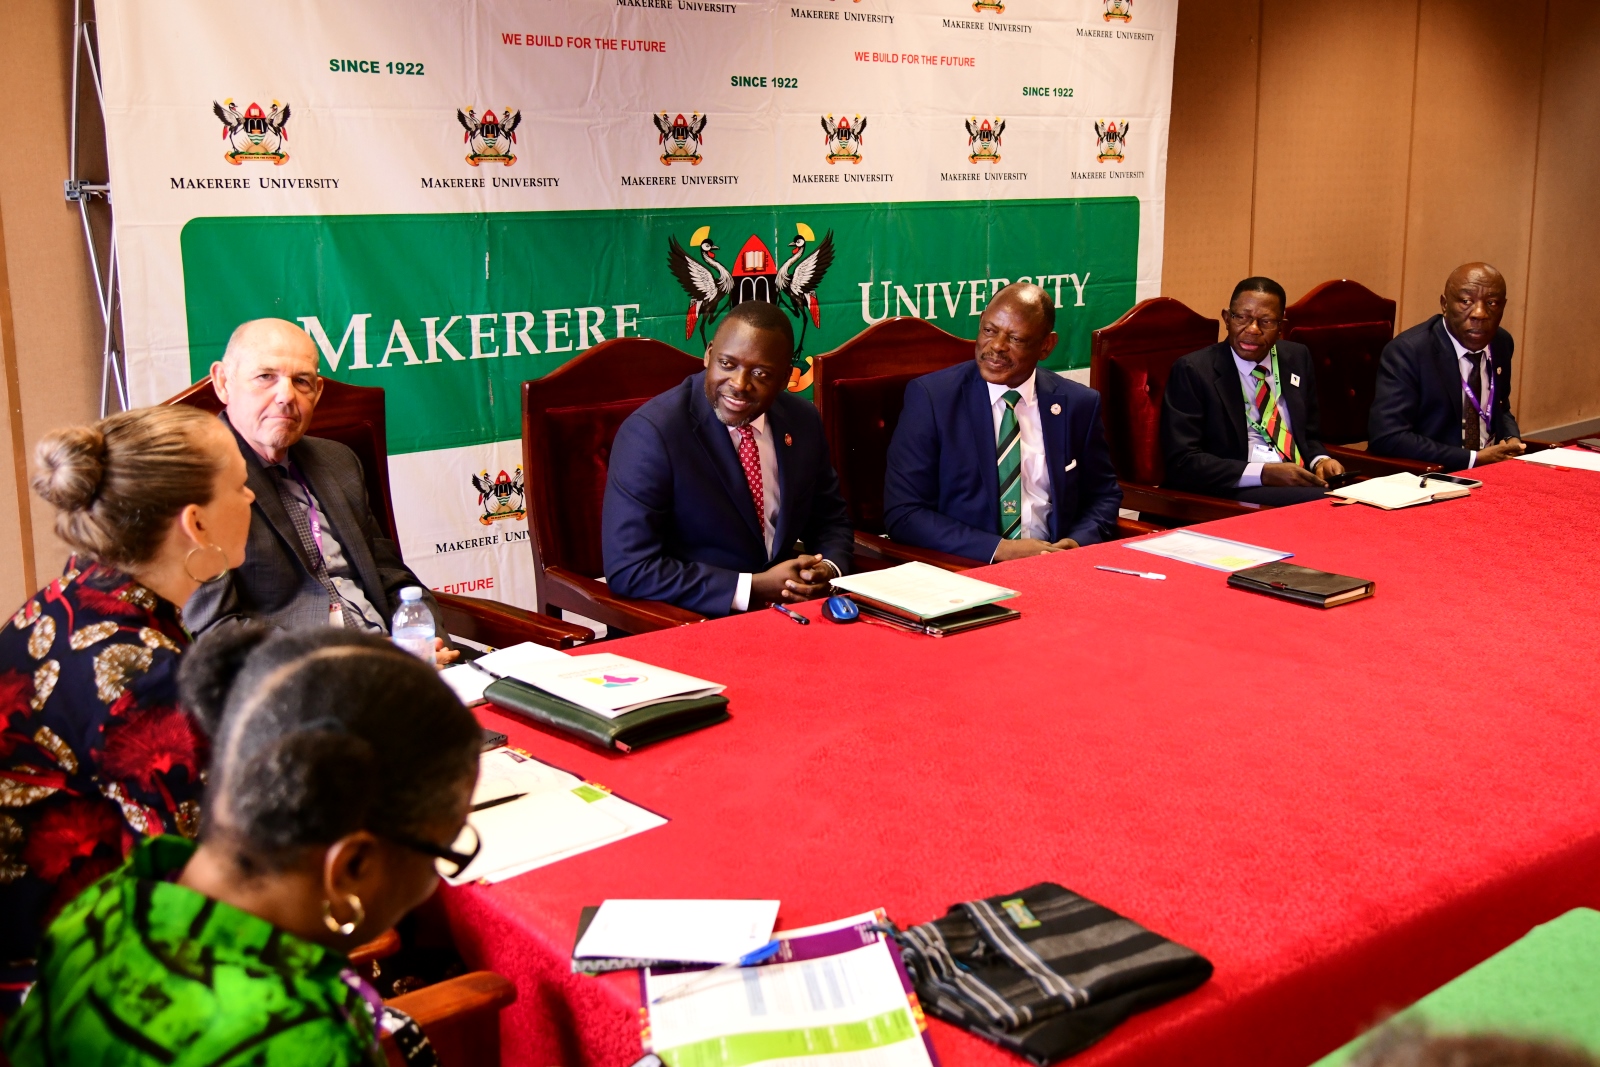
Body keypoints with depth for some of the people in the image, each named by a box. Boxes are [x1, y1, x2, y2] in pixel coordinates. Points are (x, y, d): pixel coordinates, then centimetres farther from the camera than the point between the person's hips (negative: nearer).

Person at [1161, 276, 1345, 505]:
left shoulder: (1297, 358, 14)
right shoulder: (1193, 371, -4)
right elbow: (1182, 462, -11)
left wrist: (1321, 461, 0)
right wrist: (1263, 473, -20)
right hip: (1232, 494, -7)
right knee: (1319, 500, -33)